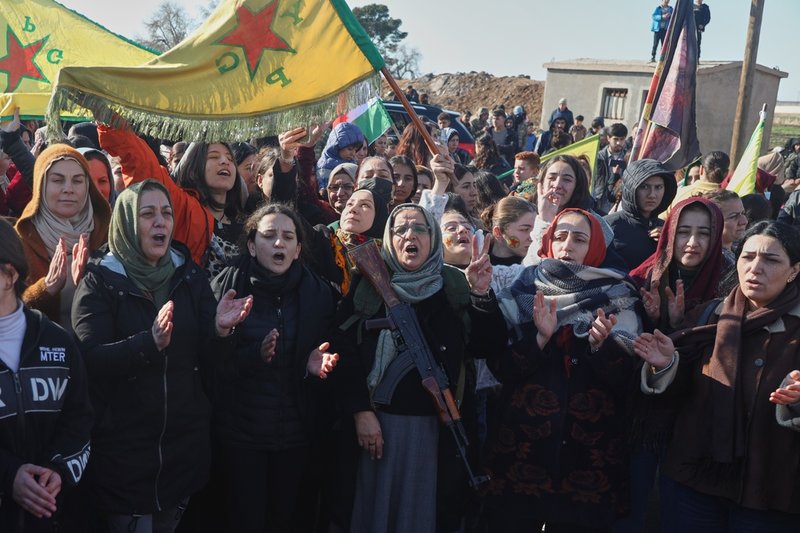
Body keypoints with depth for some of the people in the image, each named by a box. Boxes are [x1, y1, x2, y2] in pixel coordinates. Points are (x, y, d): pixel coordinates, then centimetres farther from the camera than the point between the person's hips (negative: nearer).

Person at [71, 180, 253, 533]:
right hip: (122, 447, -4)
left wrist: (219, 330, -20)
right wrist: (149, 342, -35)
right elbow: (90, 360, -19)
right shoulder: (101, 281, -7)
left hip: (185, 443, 4)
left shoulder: (190, 276, 4)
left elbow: (207, 358, 2)